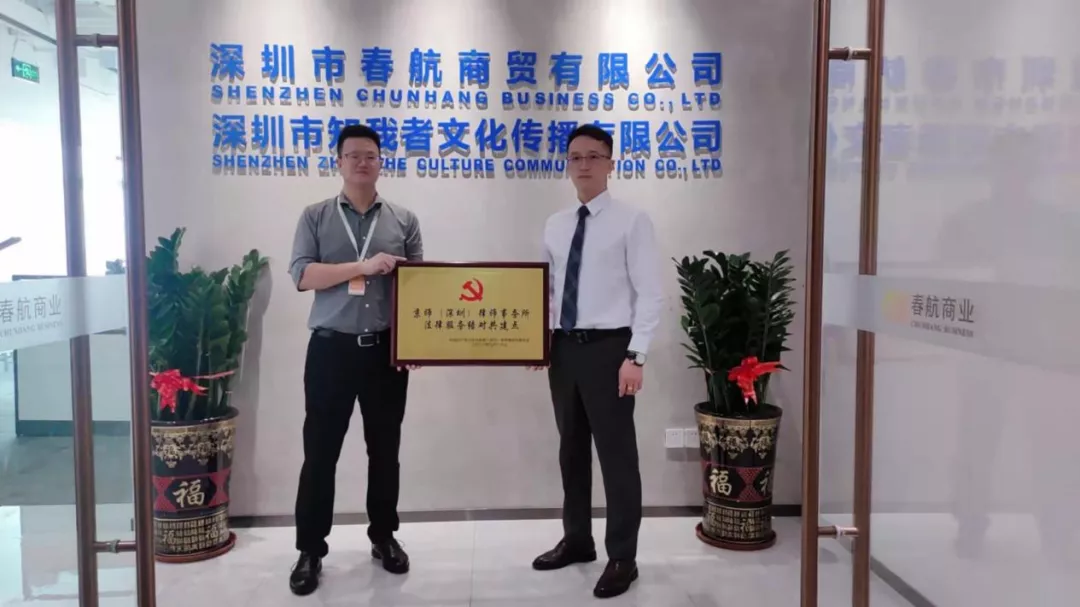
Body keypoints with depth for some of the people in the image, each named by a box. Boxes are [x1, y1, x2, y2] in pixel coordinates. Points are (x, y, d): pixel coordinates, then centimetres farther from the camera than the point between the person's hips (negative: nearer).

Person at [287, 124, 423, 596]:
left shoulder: (404, 220, 7)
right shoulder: (316, 217, 4)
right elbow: (301, 275, -8)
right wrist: (362, 266, -18)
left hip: (387, 348, 2)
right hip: (331, 347, -1)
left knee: (385, 449, 12)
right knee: (320, 452, 4)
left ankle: (384, 537, 28)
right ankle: (310, 549, 18)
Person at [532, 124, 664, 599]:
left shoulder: (631, 221, -6)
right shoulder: (555, 225, 12)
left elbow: (650, 294, -10)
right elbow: (547, 290, 15)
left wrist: (635, 356, -16)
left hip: (608, 347, -6)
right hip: (564, 347, 6)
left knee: (617, 453, 2)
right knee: (571, 450, 16)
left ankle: (622, 558, 17)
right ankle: (577, 540, 34)